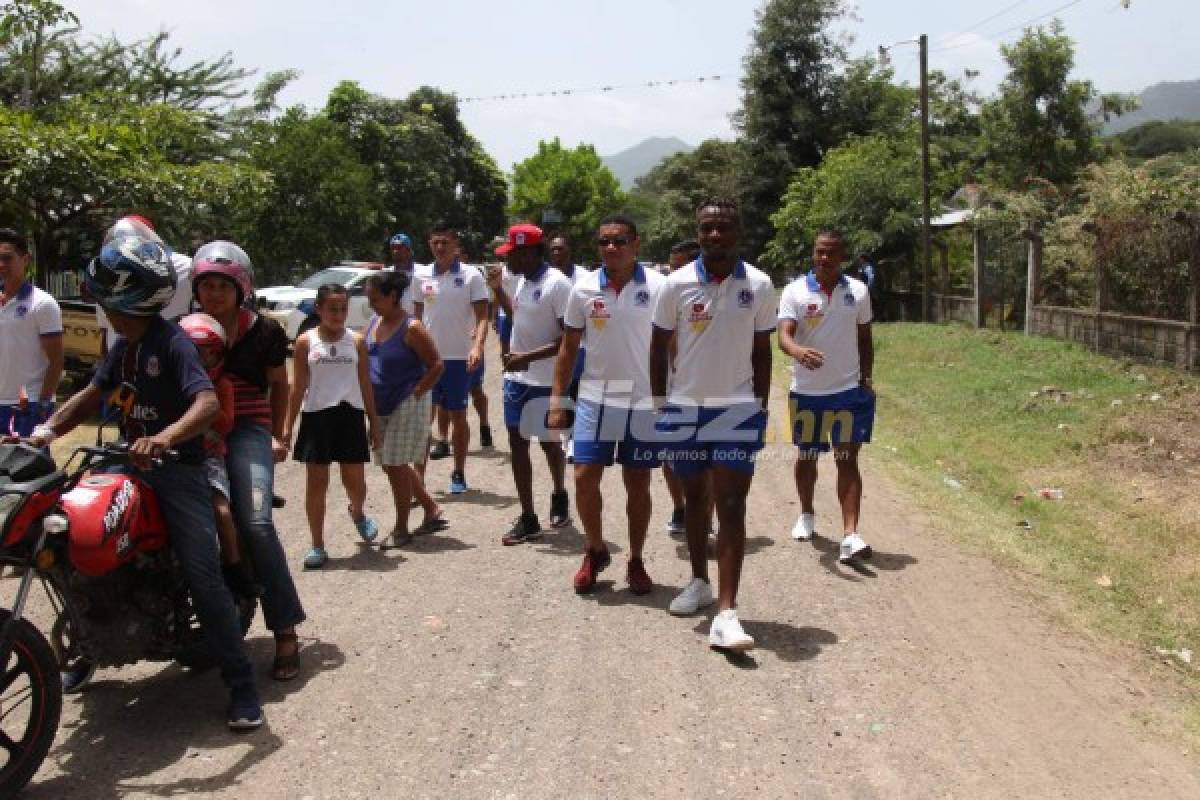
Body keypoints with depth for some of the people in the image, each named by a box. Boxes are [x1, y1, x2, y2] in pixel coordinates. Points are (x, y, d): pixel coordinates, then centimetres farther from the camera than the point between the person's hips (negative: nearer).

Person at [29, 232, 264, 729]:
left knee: (203, 576, -14)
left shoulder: (172, 342, -16)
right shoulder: (124, 345, 12)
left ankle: (242, 686, -8)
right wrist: (48, 429, 0)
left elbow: (208, 402, -30)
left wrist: (164, 437, -47)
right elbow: (93, 395, 16)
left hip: (177, 468, -9)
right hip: (129, 463, 9)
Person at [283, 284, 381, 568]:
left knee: (355, 480, 6)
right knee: (316, 482, 3)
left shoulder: (356, 341, 5)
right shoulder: (306, 342, 0)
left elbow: (365, 385, 9)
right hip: (317, 416, -1)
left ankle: (358, 513, 41)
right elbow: (298, 387, 2)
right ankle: (317, 546, 12)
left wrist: (374, 423, 8)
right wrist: (288, 425, -2)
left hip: (350, 415, 1)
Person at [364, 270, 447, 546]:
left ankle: (401, 529, 10)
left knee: (396, 466, -3)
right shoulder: (374, 323, 7)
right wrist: (369, 399, 8)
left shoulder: (411, 328, -15)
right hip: (381, 407, 8)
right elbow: (366, 360, 18)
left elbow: (436, 365, -14)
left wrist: (416, 393, -15)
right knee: (392, 465, 14)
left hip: (407, 406, -8)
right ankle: (432, 511, 28)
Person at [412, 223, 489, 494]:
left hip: (459, 357, -2)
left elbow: (482, 316, -7)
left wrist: (477, 346, -23)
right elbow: (417, 315, 13)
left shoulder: (471, 276, -4)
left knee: (458, 415, 7)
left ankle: (459, 474, 20)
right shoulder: (421, 276, 6)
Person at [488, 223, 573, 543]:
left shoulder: (557, 284, -18)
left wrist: (528, 357, -25)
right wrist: (498, 289, 14)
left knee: (549, 442, 7)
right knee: (517, 443, 8)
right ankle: (527, 519, 15)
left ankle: (559, 494, 34)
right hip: (516, 377, 8)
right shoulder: (523, 280, 8)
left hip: (545, 381, -8)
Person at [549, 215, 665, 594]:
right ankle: (595, 550, 24)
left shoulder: (658, 287, -7)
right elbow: (569, 347, 7)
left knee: (638, 485, 7)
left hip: (645, 402, -1)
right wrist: (557, 399, 3)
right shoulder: (583, 288, -1)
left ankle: (635, 562, 23)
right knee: (585, 478, 1)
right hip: (595, 399, 2)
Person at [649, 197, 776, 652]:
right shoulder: (677, 284, -3)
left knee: (732, 508, -8)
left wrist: (761, 409, 5)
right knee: (695, 499, 15)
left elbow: (762, 351, 6)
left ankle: (726, 614, -11)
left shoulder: (759, 286, -2)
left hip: (736, 409, -1)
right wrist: (659, 403, 3)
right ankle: (700, 583, 33)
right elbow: (659, 346, 5)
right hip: (684, 407, 1)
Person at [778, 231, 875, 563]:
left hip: (848, 390, 0)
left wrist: (865, 379, 8)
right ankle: (806, 515, 39)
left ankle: (850, 536, -12)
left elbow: (865, 339, 12)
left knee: (847, 460, -7)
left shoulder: (858, 291, 2)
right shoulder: (795, 291, -6)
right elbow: (784, 335, -19)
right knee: (807, 456, 16)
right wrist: (799, 352, -41)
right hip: (806, 391, 0)